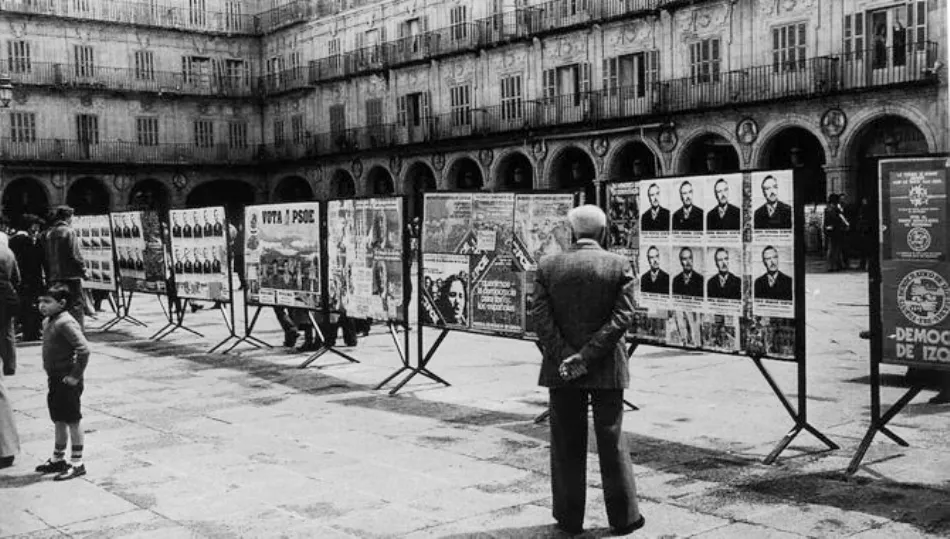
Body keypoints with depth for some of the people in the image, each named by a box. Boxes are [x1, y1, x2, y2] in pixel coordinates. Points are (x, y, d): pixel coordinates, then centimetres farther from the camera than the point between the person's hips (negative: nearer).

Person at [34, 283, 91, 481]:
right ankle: (58, 459, 31)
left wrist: (76, 375, -23)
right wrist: (50, 372, 16)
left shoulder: (65, 323, -21)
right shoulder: (48, 321, 9)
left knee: (72, 421, 0)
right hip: (55, 379, 9)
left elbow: (84, 349, -29)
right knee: (59, 421, 19)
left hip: (67, 381, -9)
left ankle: (77, 464, 8)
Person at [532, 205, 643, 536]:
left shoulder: (548, 267, 0)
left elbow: (541, 317, -8)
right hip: (607, 370, 0)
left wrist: (564, 358, -12)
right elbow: (622, 317, -12)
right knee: (611, 443, 10)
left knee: (567, 446, 9)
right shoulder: (620, 266, -3)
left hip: (561, 370, 1)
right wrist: (586, 357, -14)